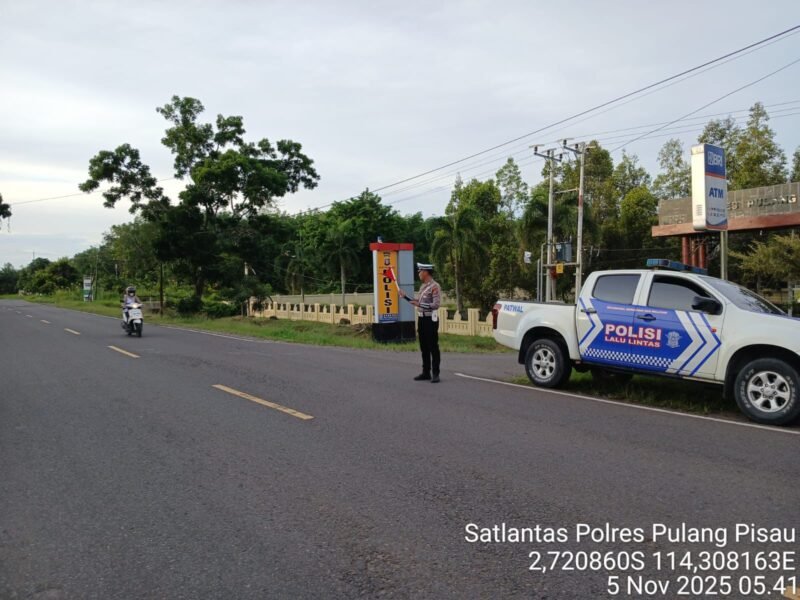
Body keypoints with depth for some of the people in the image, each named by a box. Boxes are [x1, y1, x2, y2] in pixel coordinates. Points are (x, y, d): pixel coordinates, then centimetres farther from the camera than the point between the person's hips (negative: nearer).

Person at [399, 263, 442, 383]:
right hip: (422, 319, 9)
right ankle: (426, 373, 20)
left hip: (431, 320, -9)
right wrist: (405, 296, 21)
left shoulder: (435, 286, -13)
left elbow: (436, 305, -21)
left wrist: (419, 304, -26)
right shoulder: (423, 286, 13)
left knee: (433, 348, -3)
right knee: (424, 348, 12)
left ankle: (435, 374, 3)